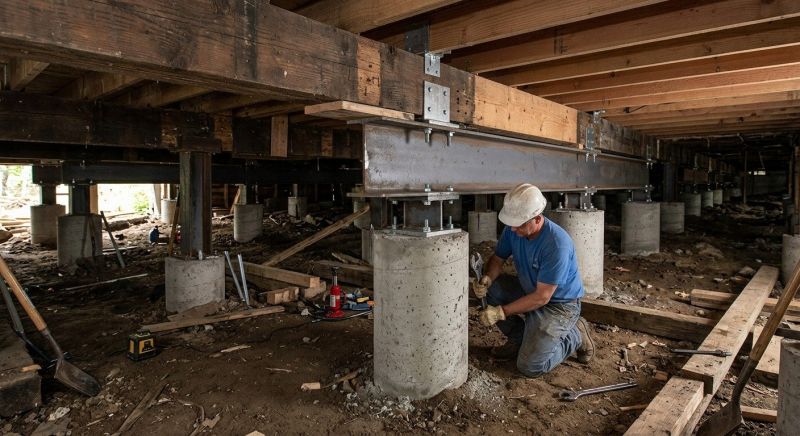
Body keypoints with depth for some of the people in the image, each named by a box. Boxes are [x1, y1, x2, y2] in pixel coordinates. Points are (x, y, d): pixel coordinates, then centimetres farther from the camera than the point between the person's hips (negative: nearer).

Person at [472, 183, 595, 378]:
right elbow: (497, 259, 1)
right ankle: (518, 339, 7)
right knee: (490, 288, -13)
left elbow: (541, 297, -29)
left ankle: (575, 335, 9)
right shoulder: (513, 229, -12)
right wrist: (486, 279, -23)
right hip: (529, 291, 7)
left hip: (559, 304, -7)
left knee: (530, 367, -17)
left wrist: (501, 312, -28)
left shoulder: (557, 244, -32)